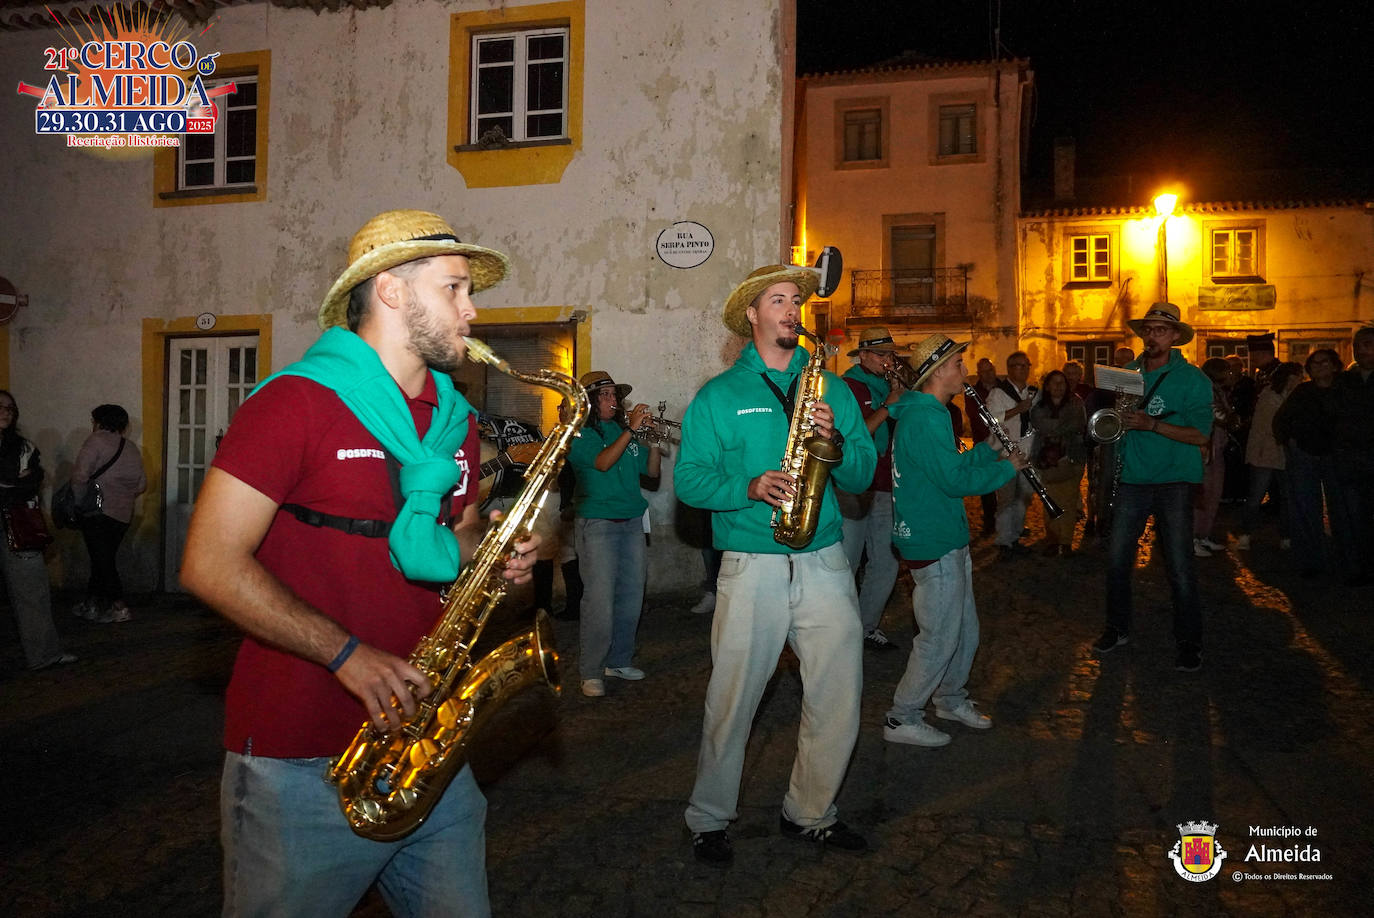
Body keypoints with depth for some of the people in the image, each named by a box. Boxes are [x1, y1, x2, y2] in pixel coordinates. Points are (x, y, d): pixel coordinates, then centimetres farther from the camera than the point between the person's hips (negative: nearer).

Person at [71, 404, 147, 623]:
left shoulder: (97, 440, -7)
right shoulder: (131, 449, 11)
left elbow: (80, 475, -17)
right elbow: (141, 485, 10)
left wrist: (78, 502, -7)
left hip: (99, 512, -6)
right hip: (123, 514, 6)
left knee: (101, 559, -2)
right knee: (105, 558, 15)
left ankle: (119, 607, -5)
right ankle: (91, 603, 23)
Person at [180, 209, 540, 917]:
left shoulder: (457, 421, 10)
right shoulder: (297, 402, -12)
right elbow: (209, 566, -15)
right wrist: (347, 654, -20)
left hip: (425, 743, 7)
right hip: (297, 764, -6)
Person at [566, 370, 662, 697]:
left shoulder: (624, 431, 16)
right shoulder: (580, 433, 0)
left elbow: (651, 475, 14)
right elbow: (602, 462, -19)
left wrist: (654, 441, -1)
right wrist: (631, 429, -19)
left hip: (631, 522, 6)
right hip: (597, 523, -6)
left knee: (631, 596, 8)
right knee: (600, 600, -10)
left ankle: (618, 660, 20)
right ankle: (591, 672, -3)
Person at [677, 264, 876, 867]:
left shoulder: (831, 388, 12)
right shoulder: (717, 396, 5)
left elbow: (863, 476, 8)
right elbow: (689, 479, -2)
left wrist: (835, 440, -11)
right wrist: (749, 487, -17)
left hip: (824, 562, 3)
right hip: (751, 565, -3)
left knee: (839, 699, 6)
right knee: (731, 701, 3)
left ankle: (809, 813, 27)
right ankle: (709, 819, 23)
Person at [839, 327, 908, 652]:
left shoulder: (889, 387, 16)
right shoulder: (848, 387, -7)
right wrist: (887, 407, -20)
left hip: (883, 490, 8)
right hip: (852, 491, -7)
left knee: (886, 565, 12)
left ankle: (868, 627, 26)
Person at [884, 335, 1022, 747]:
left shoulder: (924, 413, 14)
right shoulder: (925, 418, -21)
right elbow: (955, 481, -24)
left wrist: (990, 449, 8)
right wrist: (1007, 467, -11)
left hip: (946, 538, 11)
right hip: (934, 545, -11)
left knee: (966, 630, 21)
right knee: (940, 637, -1)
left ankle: (951, 698, 38)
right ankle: (902, 719, 10)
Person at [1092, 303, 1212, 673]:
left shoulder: (1192, 379, -4)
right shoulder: (1127, 372, 10)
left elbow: (1201, 435, -10)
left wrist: (1151, 424, -20)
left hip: (1173, 482, -4)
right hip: (1131, 477, 4)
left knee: (1180, 568, -3)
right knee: (1116, 558, 6)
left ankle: (1189, 643, 11)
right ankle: (1117, 628, 23)